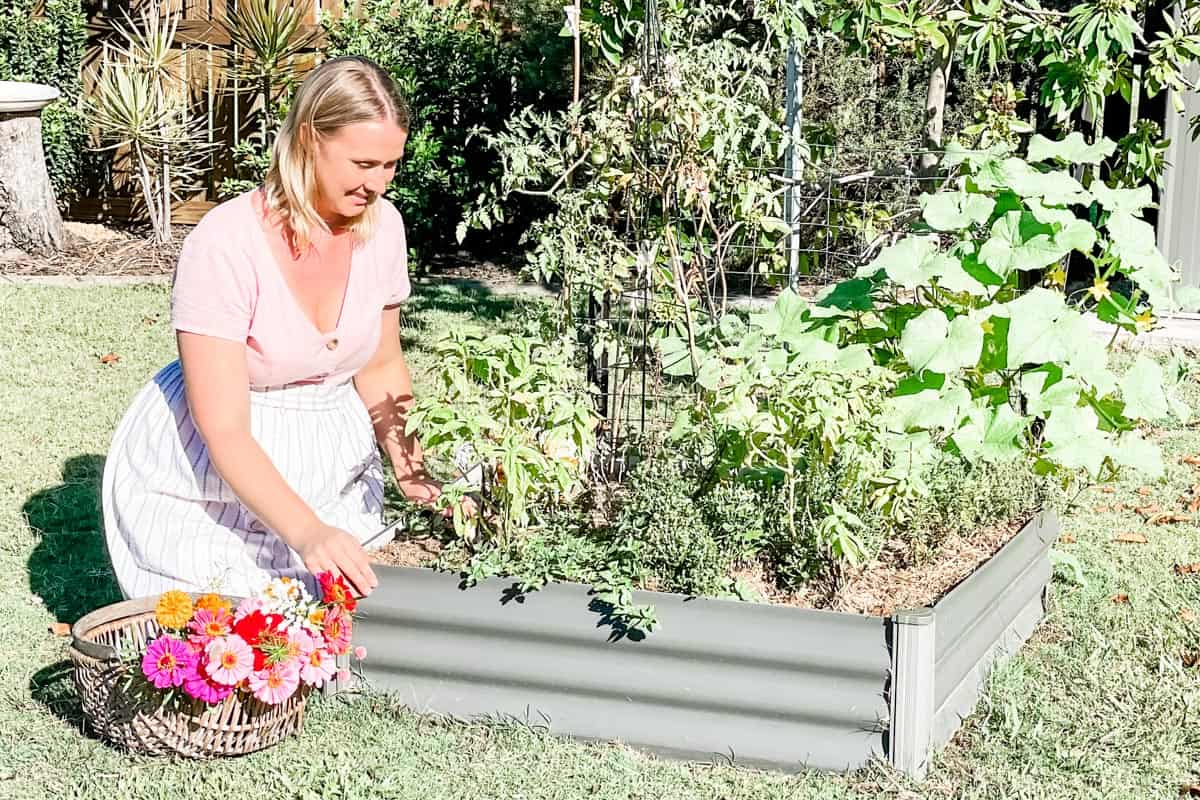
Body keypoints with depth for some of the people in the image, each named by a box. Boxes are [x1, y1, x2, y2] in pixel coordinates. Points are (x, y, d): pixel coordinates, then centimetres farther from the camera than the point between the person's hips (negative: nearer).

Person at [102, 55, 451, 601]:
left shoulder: (382, 225, -9)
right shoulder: (225, 243, -26)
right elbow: (224, 432, -28)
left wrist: (407, 459, -11)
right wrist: (308, 532, -40)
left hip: (326, 464, 5)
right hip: (204, 482, -5)